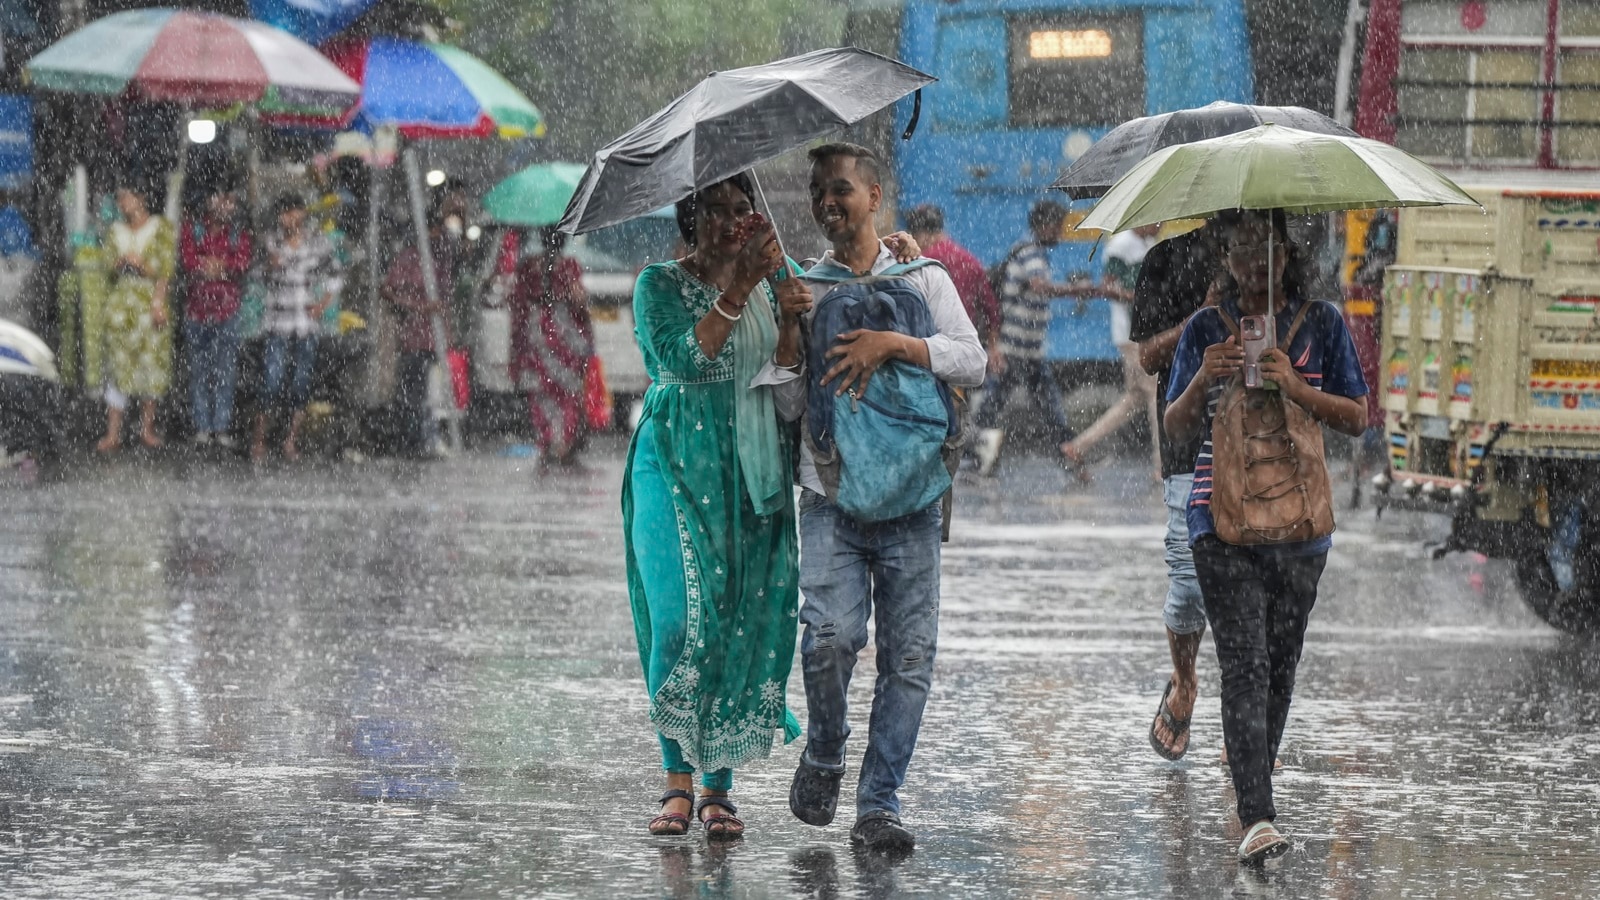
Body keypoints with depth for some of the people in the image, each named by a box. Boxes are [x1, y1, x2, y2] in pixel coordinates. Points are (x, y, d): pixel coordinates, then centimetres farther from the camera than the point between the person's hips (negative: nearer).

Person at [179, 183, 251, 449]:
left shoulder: (239, 233, 10)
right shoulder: (193, 230, 7)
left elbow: (244, 263, -7)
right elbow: (189, 262, -7)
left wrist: (209, 264, -10)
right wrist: (225, 265, -7)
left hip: (229, 307, 0)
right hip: (198, 305, 0)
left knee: (226, 371, -2)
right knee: (199, 370, 1)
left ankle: (222, 428, 1)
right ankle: (202, 427, 5)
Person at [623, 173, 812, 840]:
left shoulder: (766, 285, 14)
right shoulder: (662, 285, 2)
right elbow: (684, 358, -15)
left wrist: (790, 321, -9)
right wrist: (738, 291, -20)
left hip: (752, 474, 4)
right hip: (677, 466, -4)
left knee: (748, 621, -2)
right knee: (683, 615, -15)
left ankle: (717, 788, 3)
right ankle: (678, 778, -6)